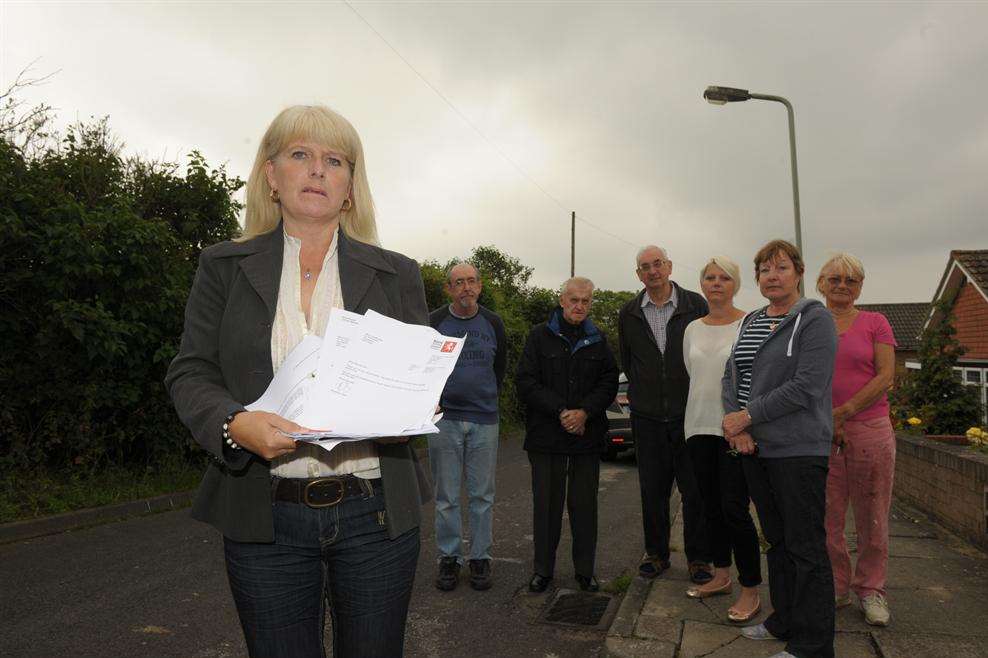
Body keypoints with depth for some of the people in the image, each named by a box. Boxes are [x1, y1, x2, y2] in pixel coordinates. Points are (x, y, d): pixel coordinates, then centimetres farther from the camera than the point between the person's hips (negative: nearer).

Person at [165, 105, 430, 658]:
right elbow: (191, 374, 2)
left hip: (377, 513, 1)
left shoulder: (397, 274, 6)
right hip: (266, 518, 0)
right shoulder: (223, 266, 6)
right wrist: (235, 423, -18)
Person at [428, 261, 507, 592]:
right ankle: (449, 557, 19)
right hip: (444, 419, -1)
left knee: (482, 495, 8)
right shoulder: (433, 322, -2)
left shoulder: (493, 323, 6)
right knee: (446, 496, 6)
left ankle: (480, 557, 21)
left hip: (484, 420, 2)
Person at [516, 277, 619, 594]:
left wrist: (585, 412, -13)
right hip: (546, 436, -2)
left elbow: (609, 382, 3)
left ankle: (585, 569, 23)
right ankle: (543, 568, 20)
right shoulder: (540, 336, 1)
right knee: (547, 502, 6)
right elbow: (526, 383, -7)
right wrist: (560, 412, -14)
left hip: (587, 434, 2)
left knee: (585, 503, 9)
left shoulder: (598, 340, 10)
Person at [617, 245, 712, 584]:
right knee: (652, 489, 10)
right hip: (646, 416, 2)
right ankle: (656, 553, 25)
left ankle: (698, 557, 20)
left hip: (689, 413, -2)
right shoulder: (629, 313, 5)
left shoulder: (695, 305, -2)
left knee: (695, 489, 5)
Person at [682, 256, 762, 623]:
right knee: (711, 506, 13)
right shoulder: (693, 329, 11)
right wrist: (697, 415, 14)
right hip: (699, 426, 5)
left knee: (734, 508, -6)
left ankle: (751, 590, 9)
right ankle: (721, 577, 29)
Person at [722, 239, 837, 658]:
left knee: (806, 547, 1)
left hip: (798, 450, -7)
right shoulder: (750, 322, 13)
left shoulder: (815, 320, -8)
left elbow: (806, 388, -17)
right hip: (754, 449, 7)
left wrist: (748, 416, -14)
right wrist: (735, 425, -6)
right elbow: (731, 376, 10)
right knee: (777, 540, 17)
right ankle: (785, 621, 31)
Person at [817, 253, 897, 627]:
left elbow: (885, 376, -4)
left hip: (870, 430, -1)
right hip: (819, 435, 1)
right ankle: (835, 588, 21)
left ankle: (871, 590, 24)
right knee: (826, 516, 5)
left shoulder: (875, 323, 5)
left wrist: (842, 412, -12)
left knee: (872, 518, 8)